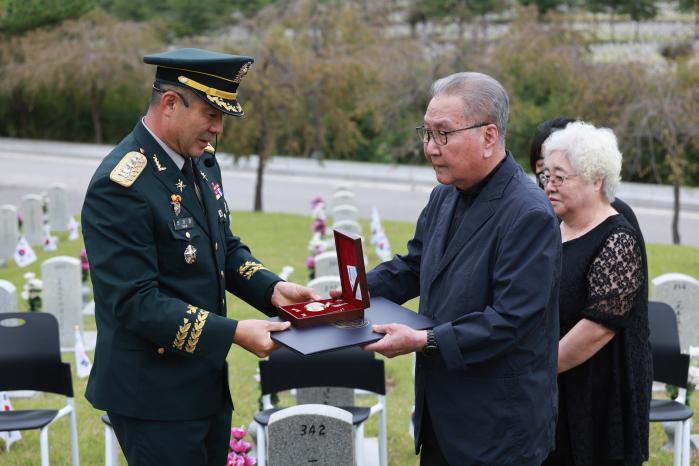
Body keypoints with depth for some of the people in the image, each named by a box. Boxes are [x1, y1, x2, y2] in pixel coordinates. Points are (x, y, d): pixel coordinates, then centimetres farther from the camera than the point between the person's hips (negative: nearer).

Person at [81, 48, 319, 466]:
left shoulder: (202, 162, 5)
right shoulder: (120, 186, -22)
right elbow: (135, 302, -25)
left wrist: (272, 289, -3)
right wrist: (233, 333, -26)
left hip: (206, 382, 8)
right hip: (154, 396, -8)